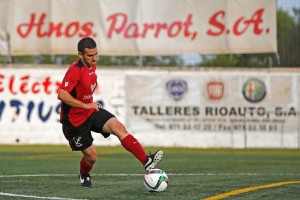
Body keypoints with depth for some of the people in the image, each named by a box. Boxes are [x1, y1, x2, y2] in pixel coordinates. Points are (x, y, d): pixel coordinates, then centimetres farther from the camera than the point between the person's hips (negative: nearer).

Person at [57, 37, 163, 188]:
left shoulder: (92, 65, 3)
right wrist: (85, 105, -31)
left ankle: (147, 161, -30)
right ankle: (84, 175, 40)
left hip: (91, 112, 7)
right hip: (75, 120, -7)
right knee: (91, 156, 2)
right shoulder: (75, 70, -24)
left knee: (118, 127, -18)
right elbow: (61, 95, -32)